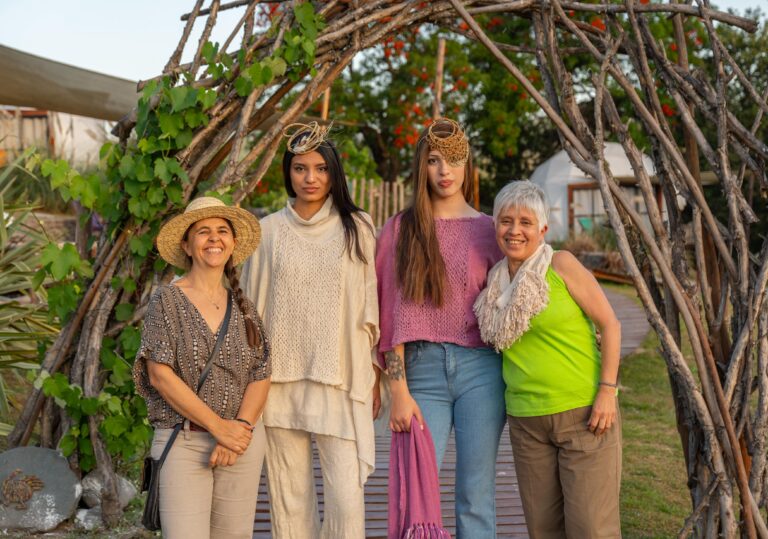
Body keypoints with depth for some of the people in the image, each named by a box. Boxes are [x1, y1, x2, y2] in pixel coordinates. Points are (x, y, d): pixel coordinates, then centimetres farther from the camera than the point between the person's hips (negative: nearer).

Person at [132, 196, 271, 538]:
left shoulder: (243, 307, 9)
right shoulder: (166, 300, -2)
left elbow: (261, 377, 4)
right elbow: (160, 374, -10)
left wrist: (239, 432, -12)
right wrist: (219, 427, -14)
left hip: (242, 441, 4)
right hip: (182, 442, -3)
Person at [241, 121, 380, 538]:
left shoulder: (357, 228, 5)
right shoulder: (269, 231, 7)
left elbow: (370, 306, 7)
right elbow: (253, 307, 11)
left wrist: (375, 375, 4)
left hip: (341, 378, -1)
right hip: (282, 378, 1)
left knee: (346, 496, -8)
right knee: (289, 497, 5)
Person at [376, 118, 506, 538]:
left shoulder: (487, 229, 8)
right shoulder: (401, 229, 7)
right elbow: (396, 314, 1)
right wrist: (399, 391, -5)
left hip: (479, 367, 0)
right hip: (422, 369, 0)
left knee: (476, 498, 3)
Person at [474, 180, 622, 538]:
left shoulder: (561, 264, -6)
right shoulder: (495, 281, 8)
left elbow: (609, 324, -6)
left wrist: (607, 390, -12)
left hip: (585, 412, -5)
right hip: (526, 421, 5)